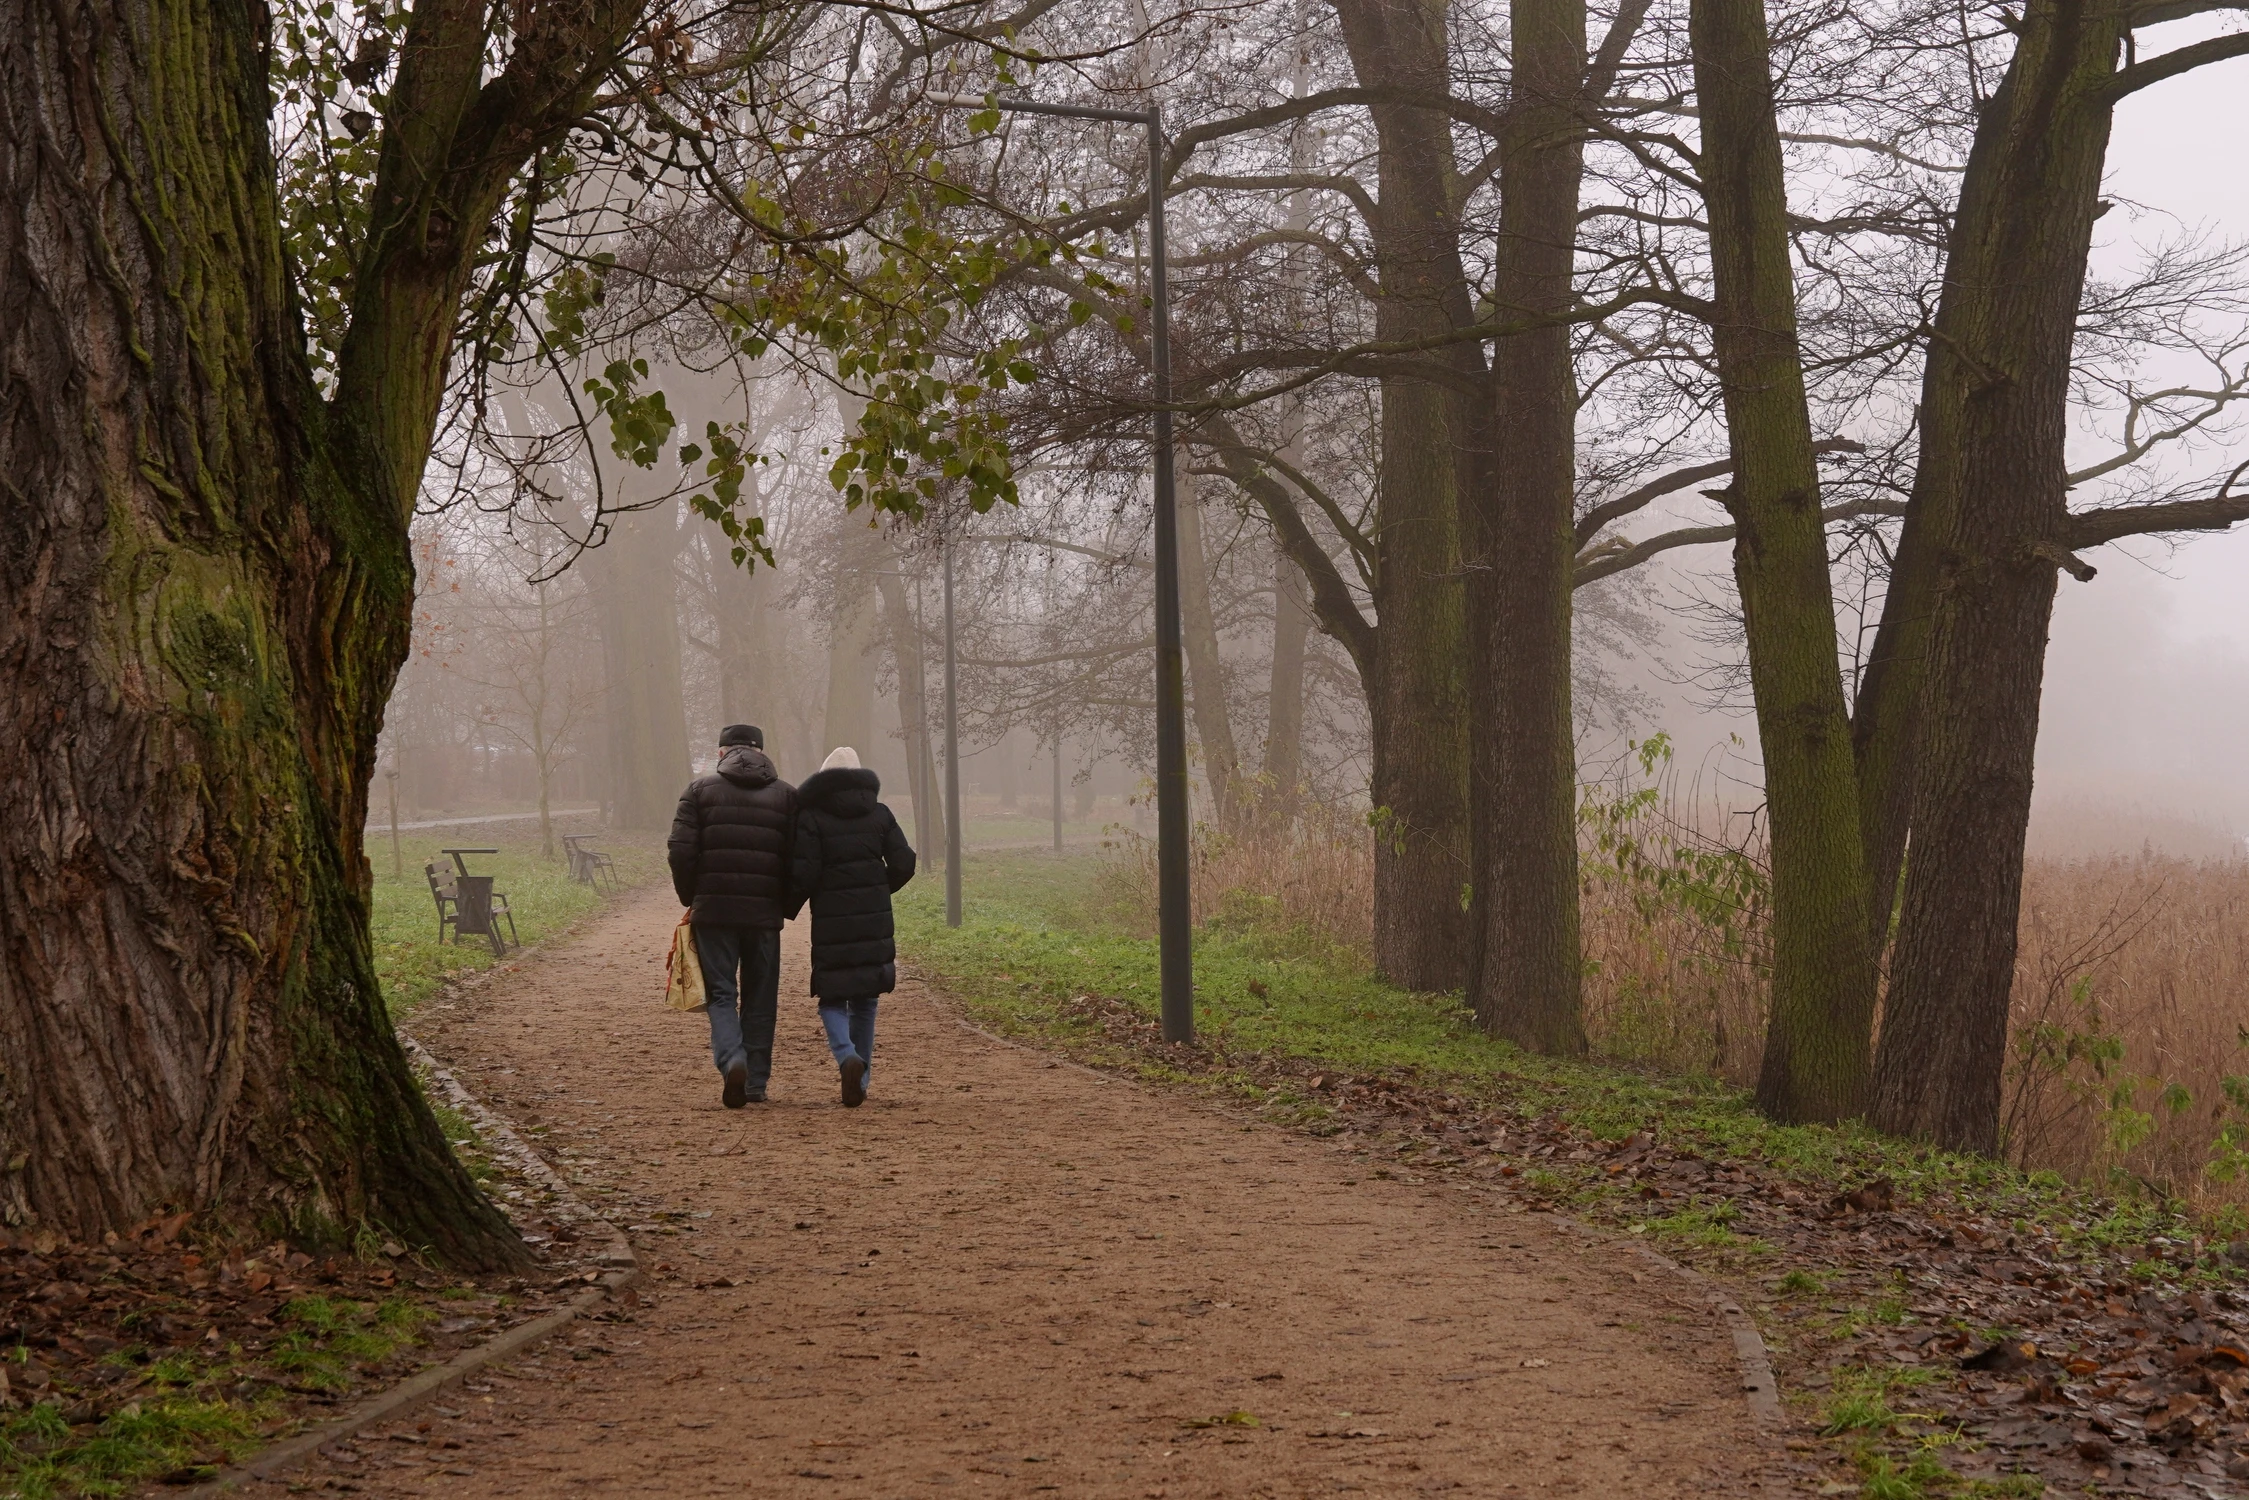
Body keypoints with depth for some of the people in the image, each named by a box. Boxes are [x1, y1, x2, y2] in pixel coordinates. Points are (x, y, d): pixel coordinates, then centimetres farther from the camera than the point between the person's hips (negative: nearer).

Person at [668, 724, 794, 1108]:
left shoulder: (700, 790, 2)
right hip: (765, 913, 1)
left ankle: (732, 1060, -19)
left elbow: (681, 852, -3)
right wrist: (786, 906, 14)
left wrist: (690, 899, 11)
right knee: (759, 999, 11)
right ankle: (757, 1083, 13)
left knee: (721, 994, 5)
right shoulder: (786, 795, 6)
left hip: (713, 909, -1)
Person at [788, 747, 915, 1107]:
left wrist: (788, 909, 6)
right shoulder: (879, 814, 6)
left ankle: (847, 1056, -23)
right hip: (874, 919, 3)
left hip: (831, 920, -3)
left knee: (832, 999, 5)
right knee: (865, 1001, 15)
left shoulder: (811, 817, -5)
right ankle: (860, 1081, 16)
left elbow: (803, 873, -11)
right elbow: (903, 863, 5)